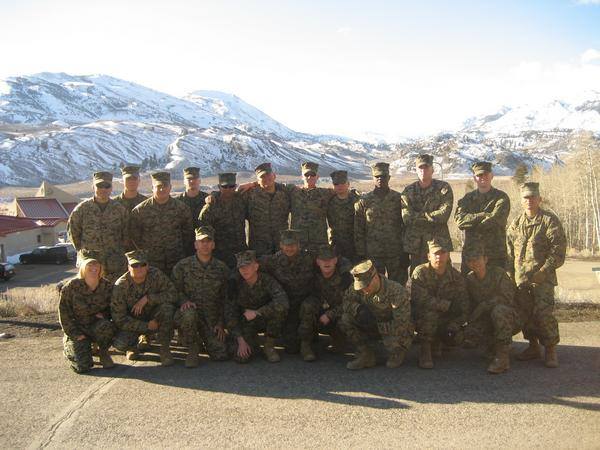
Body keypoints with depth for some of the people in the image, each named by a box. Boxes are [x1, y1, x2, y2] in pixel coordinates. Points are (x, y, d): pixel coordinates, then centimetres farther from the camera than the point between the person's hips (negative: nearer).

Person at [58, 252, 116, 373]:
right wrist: (76, 335, -12)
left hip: (96, 325, 2)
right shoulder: (71, 286, -13)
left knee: (106, 327, -36)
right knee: (82, 367, -16)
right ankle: (68, 345, 19)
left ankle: (104, 354, -6)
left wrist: (103, 315, -13)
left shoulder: (107, 286, -5)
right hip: (77, 329, -1)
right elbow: (64, 313, -8)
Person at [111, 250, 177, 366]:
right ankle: (132, 347, 10)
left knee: (167, 307, -31)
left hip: (154, 318, 1)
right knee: (119, 344, -30)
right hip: (133, 323, -1)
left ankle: (165, 349, -12)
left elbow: (172, 294, -21)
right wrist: (147, 326, -22)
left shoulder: (155, 275, -16)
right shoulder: (120, 286, -19)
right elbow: (119, 319, -17)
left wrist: (147, 298, -30)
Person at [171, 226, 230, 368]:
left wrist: (221, 323, 3)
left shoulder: (222, 268, 4)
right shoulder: (183, 266, -2)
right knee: (189, 313, -39)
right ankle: (192, 351, -13)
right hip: (189, 313, -2)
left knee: (221, 355, -11)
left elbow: (225, 299, 9)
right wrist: (184, 301, -20)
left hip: (211, 318, 2)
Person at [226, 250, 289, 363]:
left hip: (266, 319, 0)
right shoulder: (235, 284, -15)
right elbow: (230, 314, -9)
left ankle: (269, 347, -10)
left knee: (280, 309, -32)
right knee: (241, 357, -23)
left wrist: (256, 312, -34)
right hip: (246, 323, 0)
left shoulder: (267, 280, -20)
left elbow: (283, 301, -37)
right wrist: (240, 340, -17)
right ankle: (252, 345, 15)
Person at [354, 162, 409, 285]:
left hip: (396, 254, 0)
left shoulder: (399, 199, 3)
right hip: (372, 255, 0)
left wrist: (406, 253, -2)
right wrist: (361, 255, -1)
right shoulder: (363, 201, 3)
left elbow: (406, 227, 3)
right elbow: (358, 231, 3)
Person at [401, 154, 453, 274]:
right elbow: (406, 217, -6)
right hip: (415, 243, 2)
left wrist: (418, 216, -10)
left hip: (439, 241, -2)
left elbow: (444, 214, -12)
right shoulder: (408, 191, 8)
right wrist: (432, 218, -11)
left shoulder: (443, 188, 2)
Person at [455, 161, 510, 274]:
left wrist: (471, 221, -7)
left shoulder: (501, 197, 1)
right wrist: (483, 215, -15)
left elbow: (495, 219, -16)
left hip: (495, 253, -3)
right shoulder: (467, 198, 12)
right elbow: (459, 218, -6)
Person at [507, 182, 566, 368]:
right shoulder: (515, 223, 13)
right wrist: (511, 275, 8)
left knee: (544, 313, -12)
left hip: (543, 278, -5)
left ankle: (550, 349, 4)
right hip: (520, 278, 5)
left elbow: (558, 252, -7)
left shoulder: (550, 221, -2)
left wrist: (542, 273, -14)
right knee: (525, 314, 8)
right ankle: (533, 346, 23)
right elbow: (509, 251, 18)